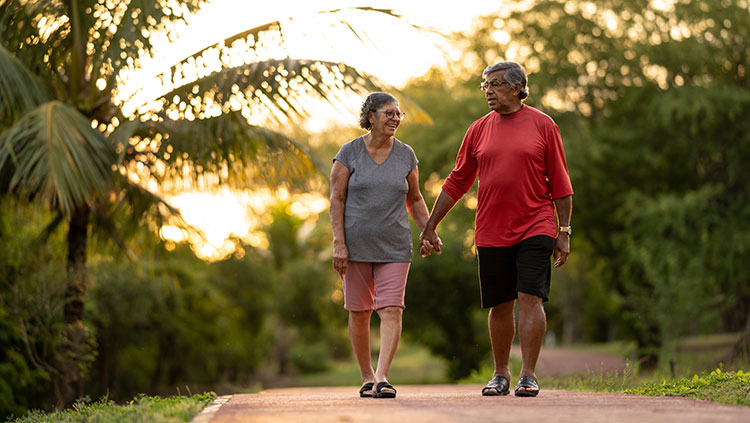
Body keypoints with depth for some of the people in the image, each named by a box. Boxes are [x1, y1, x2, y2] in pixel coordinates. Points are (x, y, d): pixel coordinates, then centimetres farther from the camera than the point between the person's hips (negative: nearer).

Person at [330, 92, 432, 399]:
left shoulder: (406, 154, 5)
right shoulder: (350, 152, -3)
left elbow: (414, 199, 15)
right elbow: (336, 199, -3)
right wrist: (338, 244, -11)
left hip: (394, 246, 1)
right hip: (356, 244, -1)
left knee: (391, 310, -11)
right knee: (359, 313, 5)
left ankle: (382, 378, -15)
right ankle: (366, 377, 19)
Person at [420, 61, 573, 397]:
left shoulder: (542, 125, 1)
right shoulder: (479, 130, 8)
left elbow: (560, 183, 2)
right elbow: (457, 182, 13)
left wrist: (564, 232, -3)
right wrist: (430, 227, 13)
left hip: (535, 228, -3)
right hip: (491, 232, 3)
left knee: (530, 298, -11)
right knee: (500, 306, 7)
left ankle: (528, 376, -7)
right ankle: (501, 375, 20)